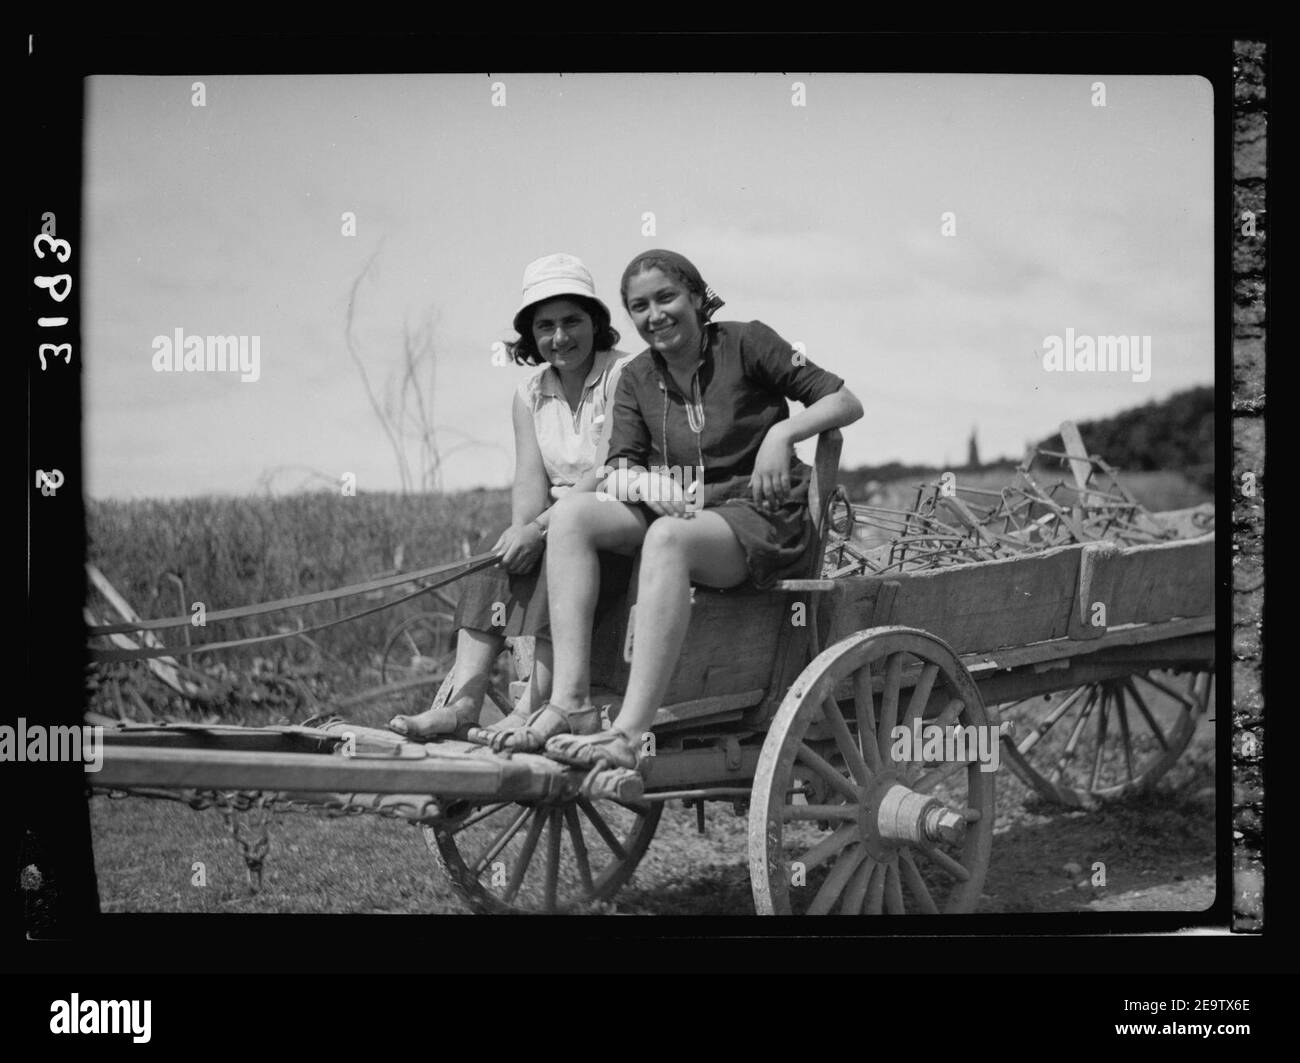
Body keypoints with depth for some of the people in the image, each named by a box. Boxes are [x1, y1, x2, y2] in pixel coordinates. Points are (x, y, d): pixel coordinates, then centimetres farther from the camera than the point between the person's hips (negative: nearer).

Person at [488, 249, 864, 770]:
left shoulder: (744, 344, 0)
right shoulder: (638, 379, 13)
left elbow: (846, 403, -1)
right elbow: (620, 472, 3)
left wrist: (782, 433, -19)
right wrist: (641, 485, -21)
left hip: (765, 520, -6)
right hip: (684, 515, 6)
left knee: (667, 537, -37)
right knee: (571, 514, -19)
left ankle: (631, 734, -47)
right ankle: (570, 703, -31)